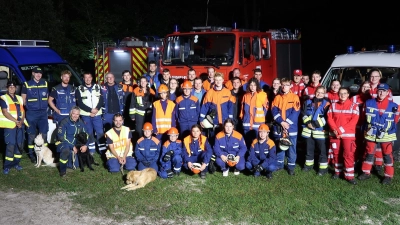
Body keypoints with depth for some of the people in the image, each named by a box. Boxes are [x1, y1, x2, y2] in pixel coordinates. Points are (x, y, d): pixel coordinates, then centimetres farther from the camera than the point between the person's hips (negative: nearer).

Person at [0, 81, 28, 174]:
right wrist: (15, 121, -15)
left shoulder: (19, 98, 18)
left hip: (20, 125, 5)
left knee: (20, 145, 6)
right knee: (10, 145, -9)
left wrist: (22, 120, -4)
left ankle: (16, 163, 19)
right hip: (10, 125, -5)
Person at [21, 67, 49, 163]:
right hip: (31, 113, -3)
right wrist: (29, 107, 3)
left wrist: (44, 106, 7)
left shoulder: (45, 83, 9)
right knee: (32, 134, 3)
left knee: (44, 134, 5)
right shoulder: (27, 84, -2)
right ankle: (31, 154, 12)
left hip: (43, 112, 3)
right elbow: (23, 98, 3)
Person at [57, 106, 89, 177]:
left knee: (74, 165, -1)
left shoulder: (80, 123, 0)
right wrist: (72, 147, -22)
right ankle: (62, 171, -20)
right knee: (66, 150, -40)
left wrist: (85, 145, -12)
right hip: (63, 143, -5)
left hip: (75, 145, 5)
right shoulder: (64, 122, -16)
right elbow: (61, 137, -19)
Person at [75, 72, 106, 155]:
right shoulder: (79, 89, 2)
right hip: (85, 115, -1)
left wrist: (97, 109, -13)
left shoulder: (98, 87, 9)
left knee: (100, 132, -1)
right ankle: (91, 151, 14)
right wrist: (90, 110, -14)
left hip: (97, 114, 1)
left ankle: (103, 151, 5)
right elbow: (79, 103, -6)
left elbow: (101, 100, 3)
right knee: (89, 133, 5)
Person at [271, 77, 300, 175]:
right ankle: (279, 164, 26)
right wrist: (282, 122, -16)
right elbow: (274, 111, -3)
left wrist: (287, 123, -18)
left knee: (291, 148, 4)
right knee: (279, 146, 13)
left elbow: (295, 112, -10)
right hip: (278, 127, 3)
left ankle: (291, 167, 14)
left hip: (291, 127, -2)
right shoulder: (277, 97, 6)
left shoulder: (295, 97, -2)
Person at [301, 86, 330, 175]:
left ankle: (323, 167, 10)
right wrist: (308, 123, -8)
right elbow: (303, 114, 7)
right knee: (309, 148, 16)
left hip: (320, 131, -4)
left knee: (322, 150, 1)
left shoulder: (326, 104, -4)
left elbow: (327, 118, -11)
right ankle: (309, 164, 30)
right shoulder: (308, 102, 10)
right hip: (308, 130, 4)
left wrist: (316, 124, -17)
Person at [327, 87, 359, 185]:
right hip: (334, 134, 3)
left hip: (348, 134, -3)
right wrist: (335, 130, -12)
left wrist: (341, 130, -14)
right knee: (336, 153, 10)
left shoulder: (353, 106, -1)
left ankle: (349, 176, -3)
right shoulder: (333, 105, 9)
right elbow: (330, 118, 4)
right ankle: (337, 171, 26)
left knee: (348, 154, -7)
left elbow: (354, 120, -8)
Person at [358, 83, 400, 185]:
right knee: (369, 153, 12)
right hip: (371, 133, 2)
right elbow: (364, 116, 9)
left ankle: (389, 175, 16)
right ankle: (366, 172, 25)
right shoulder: (368, 103, -2)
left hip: (386, 135, -1)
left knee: (387, 155, 5)